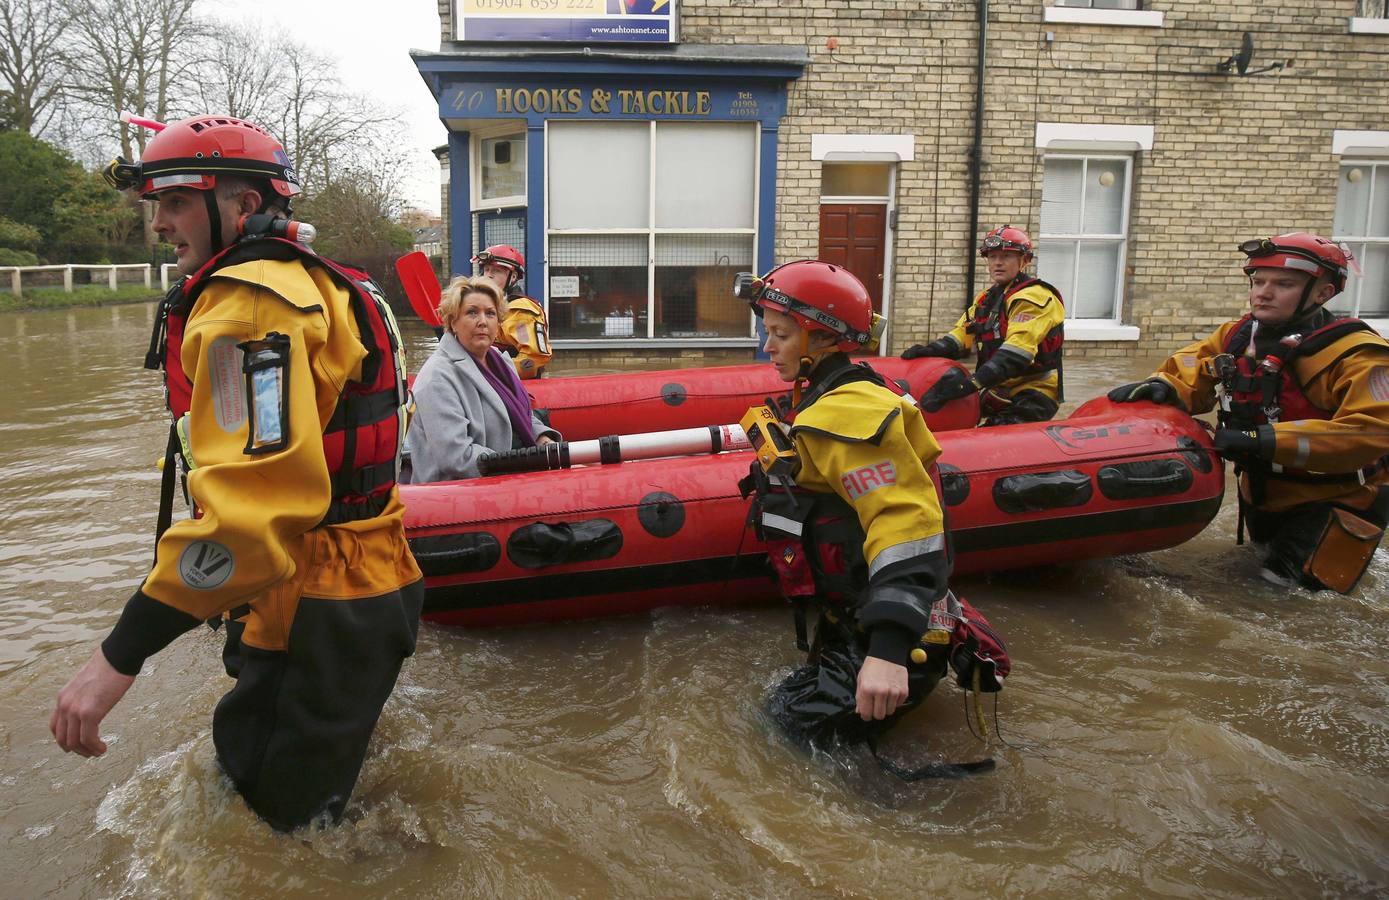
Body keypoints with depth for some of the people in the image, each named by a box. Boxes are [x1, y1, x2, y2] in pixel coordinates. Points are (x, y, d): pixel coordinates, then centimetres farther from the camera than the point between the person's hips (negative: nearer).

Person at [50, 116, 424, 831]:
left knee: (278, 826, 5)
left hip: (319, 626, -10)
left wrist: (120, 656, -27)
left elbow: (254, 504, -31)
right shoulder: (314, 285, 15)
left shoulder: (249, 302, -19)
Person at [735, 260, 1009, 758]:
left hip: (884, 639, -10)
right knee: (786, 706, 17)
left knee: (796, 722, -9)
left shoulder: (846, 414, -23)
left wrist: (890, 648, -38)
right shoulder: (830, 400, 12)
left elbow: (907, 523, -32)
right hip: (854, 620, 10)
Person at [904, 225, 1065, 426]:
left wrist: (972, 383, -37)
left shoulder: (1034, 297, -14)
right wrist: (930, 350, -10)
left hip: (1030, 400, -9)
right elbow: (962, 334, 12)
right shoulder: (987, 298, 18)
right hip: (999, 393, 9)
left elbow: (1017, 351, -27)